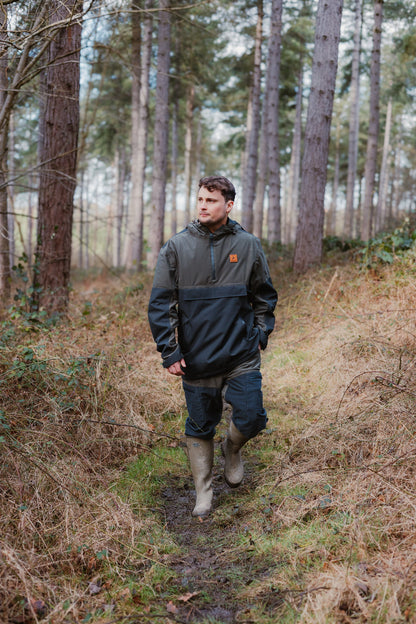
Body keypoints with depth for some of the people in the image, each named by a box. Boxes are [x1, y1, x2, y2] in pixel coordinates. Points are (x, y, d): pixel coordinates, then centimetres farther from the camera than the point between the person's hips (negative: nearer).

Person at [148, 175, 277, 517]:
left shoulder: (249, 246, 1)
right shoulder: (177, 248, -3)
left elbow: (265, 295, 14)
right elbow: (161, 303, -2)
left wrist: (261, 334, 5)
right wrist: (170, 352, -6)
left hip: (242, 356, 1)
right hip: (196, 359, 0)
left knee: (252, 418, -3)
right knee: (200, 427, 9)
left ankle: (232, 449, 32)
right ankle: (204, 492, 28)